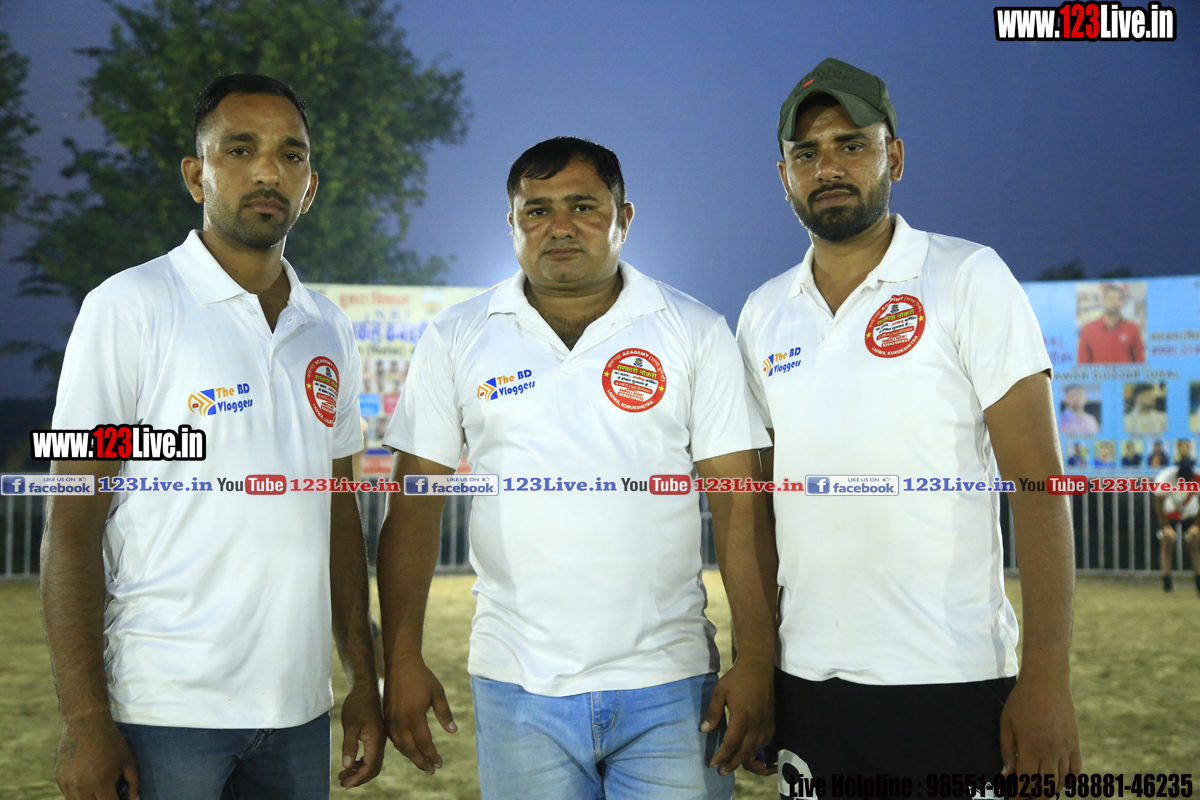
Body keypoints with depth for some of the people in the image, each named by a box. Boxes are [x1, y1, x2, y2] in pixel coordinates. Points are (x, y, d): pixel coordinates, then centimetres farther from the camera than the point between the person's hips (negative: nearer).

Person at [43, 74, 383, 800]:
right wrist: (84, 720, -13)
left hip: (297, 711, 5)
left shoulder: (330, 332, 10)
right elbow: (73, 523, -9)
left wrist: (366, 681, 11)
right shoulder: (129, 308, -6)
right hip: (165, 712, -5)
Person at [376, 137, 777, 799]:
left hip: (669, 684, 0)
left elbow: (741, 507, -1)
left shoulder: (697, 334, 2)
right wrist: (403, 661, -2)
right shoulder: (455, 340, 4)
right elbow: (414, 511, 5)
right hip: (518, 690, 1)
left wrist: (755, 662, -8)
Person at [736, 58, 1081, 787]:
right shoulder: (763, 315, 8)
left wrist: (1048, 679, -14)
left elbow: (1037, 485, -8)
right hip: (805, 681, 4)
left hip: (952, 680, -4)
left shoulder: (969, 278, -4)